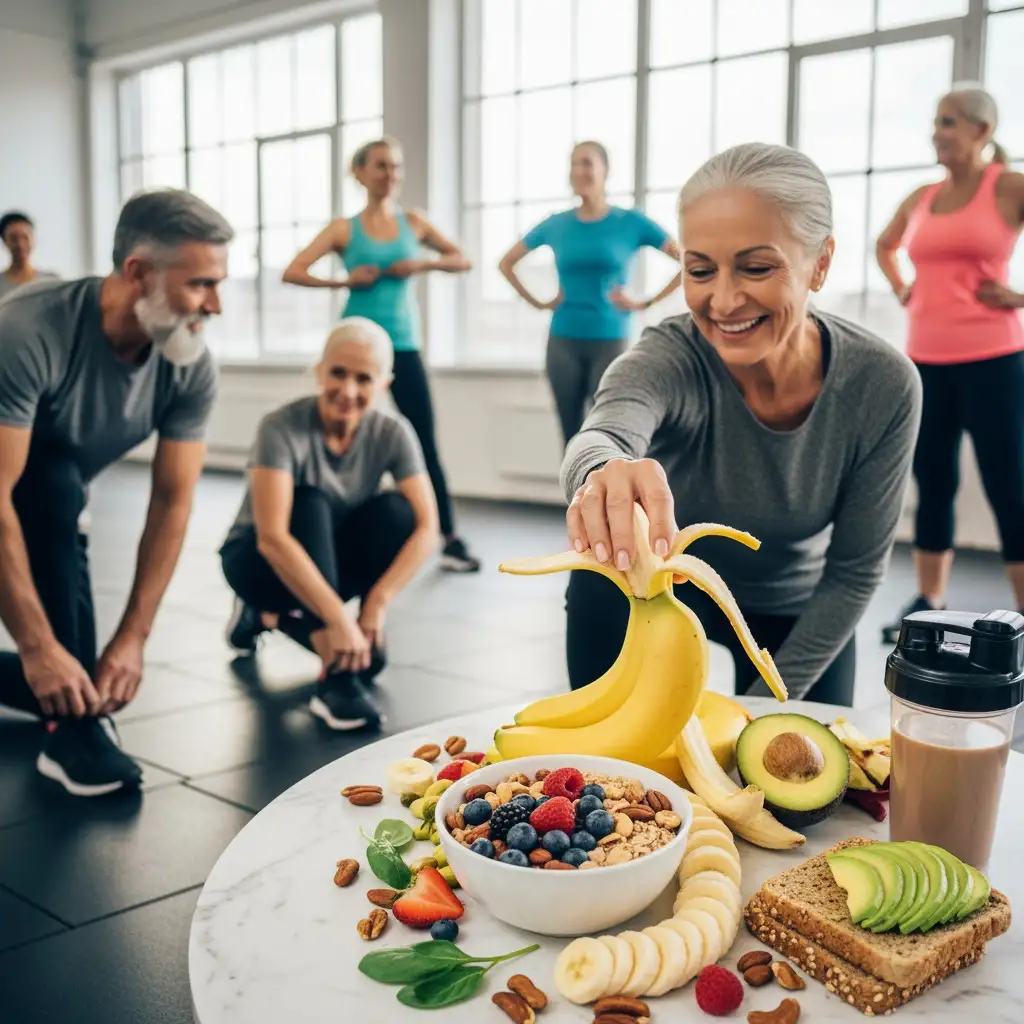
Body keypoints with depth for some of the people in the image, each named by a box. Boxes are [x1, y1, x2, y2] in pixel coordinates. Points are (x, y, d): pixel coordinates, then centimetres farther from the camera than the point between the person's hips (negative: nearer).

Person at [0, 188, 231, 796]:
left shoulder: (192, 370, -19)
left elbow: (173, 503, -18)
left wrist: (134, 639, -25)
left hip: (52, 517, 5)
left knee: (84, 685, -1)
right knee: (55, 484, -37)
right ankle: (76, 730, -27)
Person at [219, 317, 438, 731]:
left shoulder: (392, 432, -17)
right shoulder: (282, 428, -28)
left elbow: (426, 528, -22)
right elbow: (272, 538, -38)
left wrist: (377, 603, -34)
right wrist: (338, 617, -44)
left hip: (331, 560, 4)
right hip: (258, 560, -3)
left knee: (395, 511, -24)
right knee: (309, 505, -33)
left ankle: (270, 617, -7)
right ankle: (336, 677, -39)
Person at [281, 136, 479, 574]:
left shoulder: (413, 222, 8)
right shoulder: (344, 228, 1)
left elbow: (461, 260, 12)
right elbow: (291, 272, -4)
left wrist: (422, 264, -5)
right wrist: (344, 280, -15)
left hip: (403, 345, 1)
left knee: (425, 443, -2)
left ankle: (451, 540, 1)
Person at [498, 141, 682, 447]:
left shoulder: (631, 223, -2)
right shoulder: (556, 225, 5)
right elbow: (506, 263, 16)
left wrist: (646, 303, -8)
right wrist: (537, 302, 5)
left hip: (609, 342, -2)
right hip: (563, 342, 3)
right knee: (572, 439, 7)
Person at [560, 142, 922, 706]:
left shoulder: (882, 385, -25)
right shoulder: (668, 359, -29)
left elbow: (855, 570, -15)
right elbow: (604, 434, -53)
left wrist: (767, 701, -16)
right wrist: (605, 472, -76)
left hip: (796, 614, 1)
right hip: (664, 585, -1)